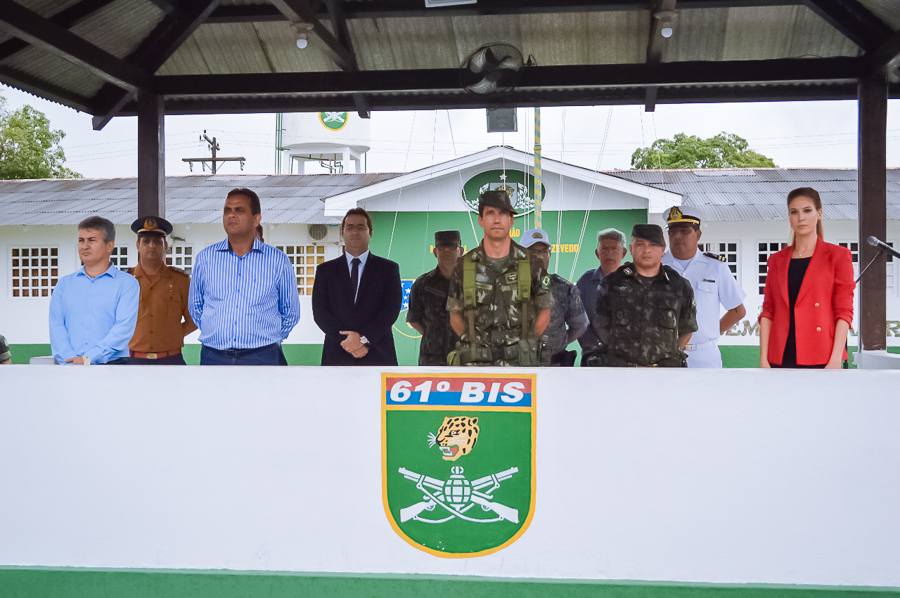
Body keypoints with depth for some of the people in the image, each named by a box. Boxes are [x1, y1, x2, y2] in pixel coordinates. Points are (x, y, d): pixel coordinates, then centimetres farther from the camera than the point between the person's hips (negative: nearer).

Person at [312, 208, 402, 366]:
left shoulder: (389, 268, 10)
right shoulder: (325, 270, 13)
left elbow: (391, 310, 0)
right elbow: (320, 312, 3)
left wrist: (364, 338, -13)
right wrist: (347, 340, -11)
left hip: (378, 358, 0)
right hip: (337, 357, 1)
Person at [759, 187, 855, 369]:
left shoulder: (838, 255, 4)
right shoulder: (777, 260, 13)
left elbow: (844, 311, -2)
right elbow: (768, 311, 9)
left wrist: (836, 359, -12)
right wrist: (763, 359, 0)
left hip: (821, 360, -3)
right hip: (782, 359, 3)